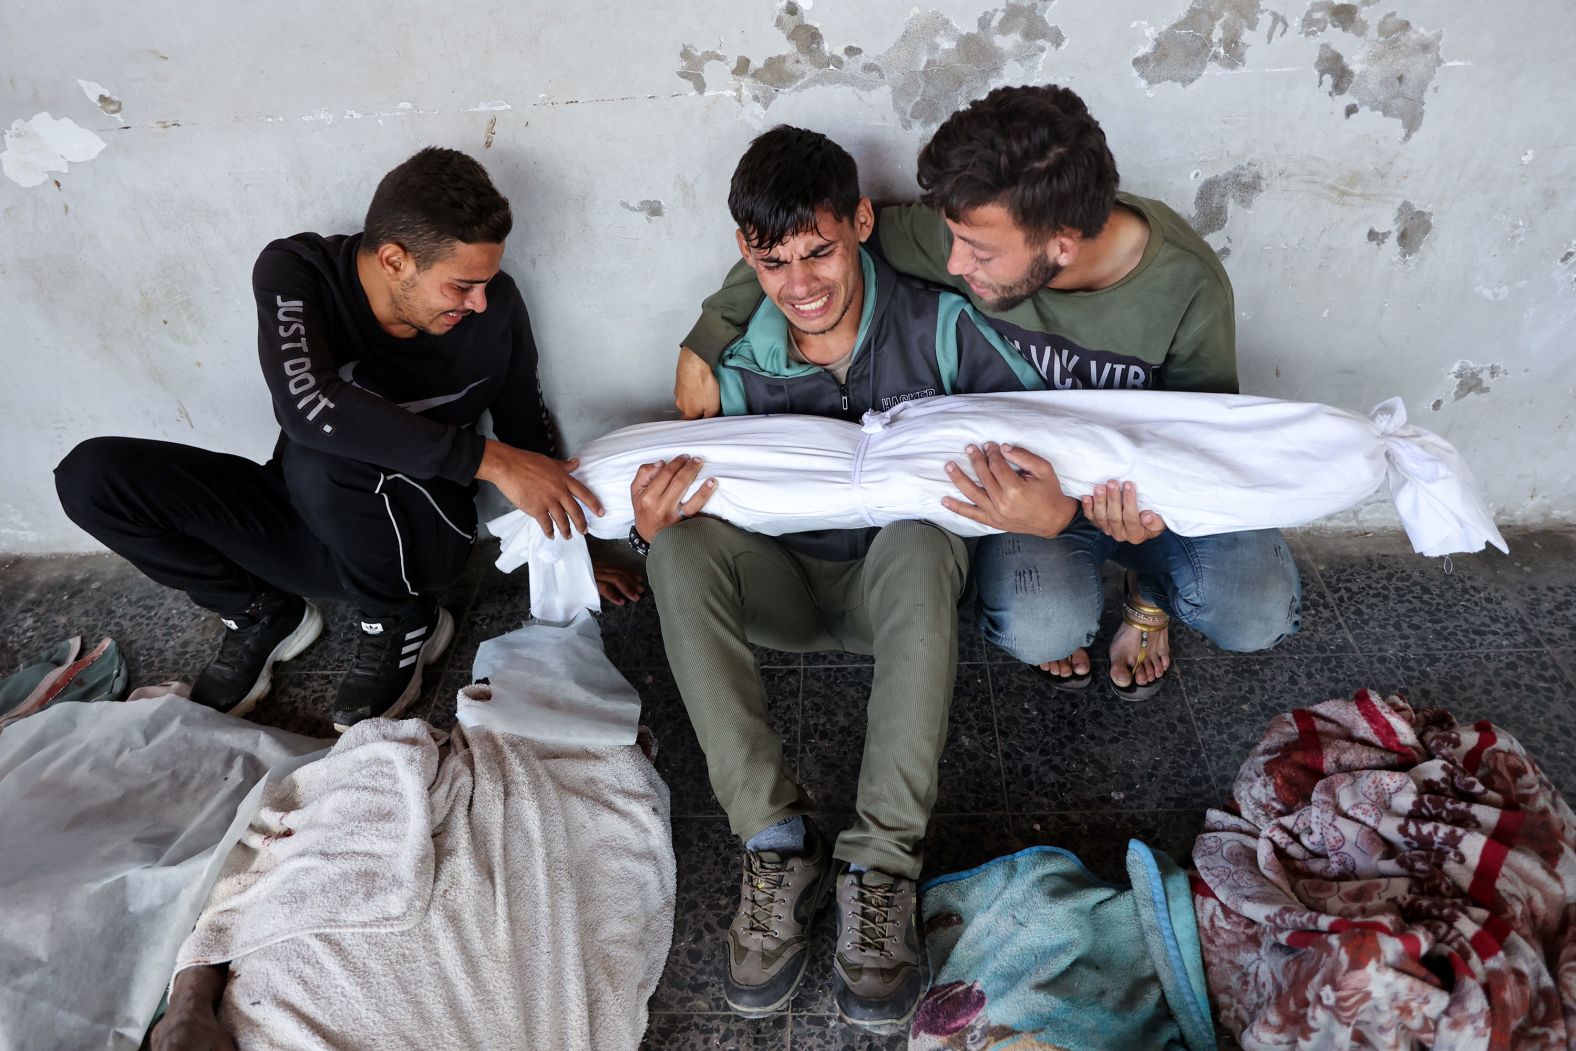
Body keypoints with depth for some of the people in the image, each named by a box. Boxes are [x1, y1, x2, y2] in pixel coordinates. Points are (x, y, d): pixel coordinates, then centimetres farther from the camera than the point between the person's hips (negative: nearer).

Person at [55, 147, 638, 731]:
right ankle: (264, 614, 3)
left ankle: (401, 622, -6)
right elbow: (306, 404, -37)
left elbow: (529, 434, 1)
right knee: (92, 473, -14)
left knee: (319, 458, -34)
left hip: (422, 538, -2)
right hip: (309, 523, 2)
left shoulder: (496, 306, -15)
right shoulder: (294, 271, -18)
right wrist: (488, 460, -39)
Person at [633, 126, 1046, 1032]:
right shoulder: (741, 368, -5)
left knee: (919, 543, -35)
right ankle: (778, 843, -27)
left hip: (899, 585, -2)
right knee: (684, 543, -27)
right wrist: (653, 528, -28)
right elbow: (708, 502, -3)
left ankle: (882, 865, -32)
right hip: (787, 588, 2)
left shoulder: (937, 326, -11)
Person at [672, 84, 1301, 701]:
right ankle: (1061, 614, 11)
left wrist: (1153, 502, -38)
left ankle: (1149, 587, 14)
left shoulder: (1188, 287, -25)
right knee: (1039, 630, -29)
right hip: (1031, 471, 0)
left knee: (1257, 618, -22)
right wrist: (704, 342, -13)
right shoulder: (970, 233, -23)